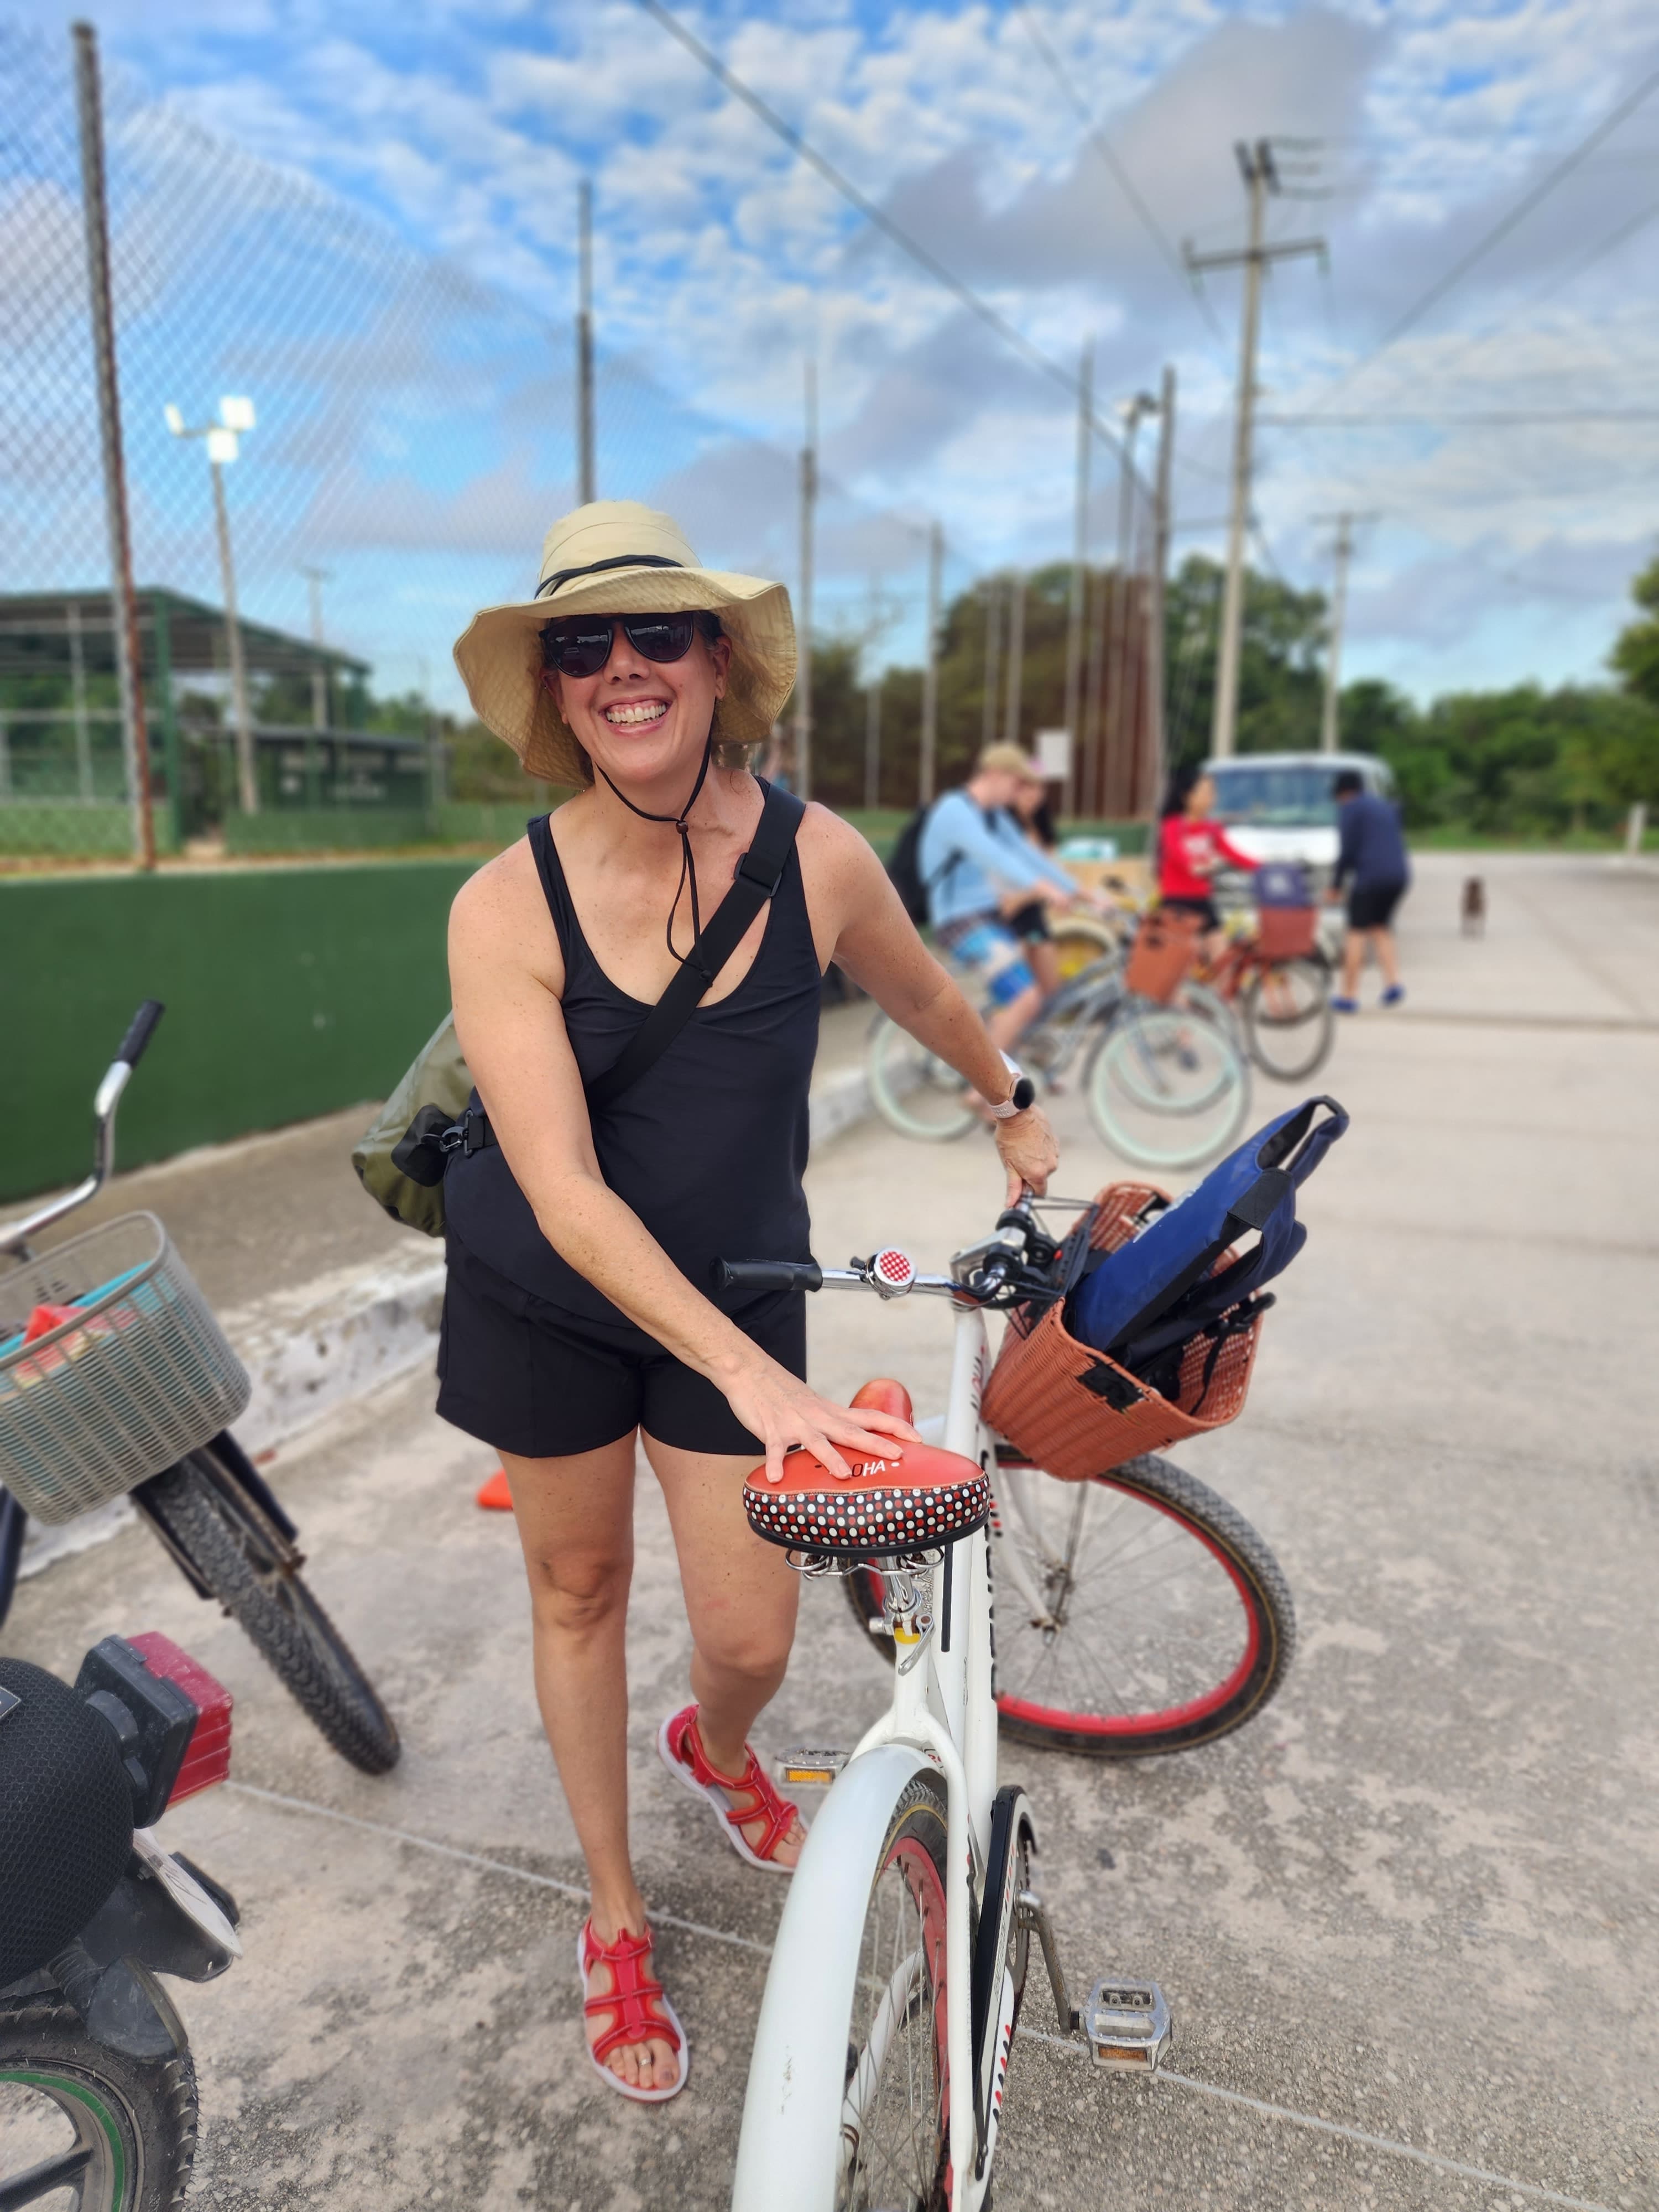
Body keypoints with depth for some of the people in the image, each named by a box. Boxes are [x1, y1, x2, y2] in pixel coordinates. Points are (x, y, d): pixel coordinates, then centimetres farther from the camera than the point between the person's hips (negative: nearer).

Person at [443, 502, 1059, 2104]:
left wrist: (1013, 1106, 23)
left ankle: (715, 1750, 46)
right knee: (578, 1588, 15)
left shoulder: (817, 860, -15)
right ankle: (615, 1919, 42)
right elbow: (563, 1193, -27)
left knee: (751, 1640, 4)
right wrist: (754, 1375, -34)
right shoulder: (505, 909, -21)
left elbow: (922, 995, 7)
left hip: (739, 1293, 1)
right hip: (541, 1301, -1)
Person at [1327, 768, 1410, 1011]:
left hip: (1370, 877, -7)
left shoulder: (1349, 809, -2)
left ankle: (1349, 995, 2)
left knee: (1356, 934, 1)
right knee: (1380, 928, 20)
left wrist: (1336, 885, -1)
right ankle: (1393, 982, 3)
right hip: (1399, 875, 7)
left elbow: (1347, 850, -9)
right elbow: (1398, 845, 22)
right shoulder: (1386, 806, 21)